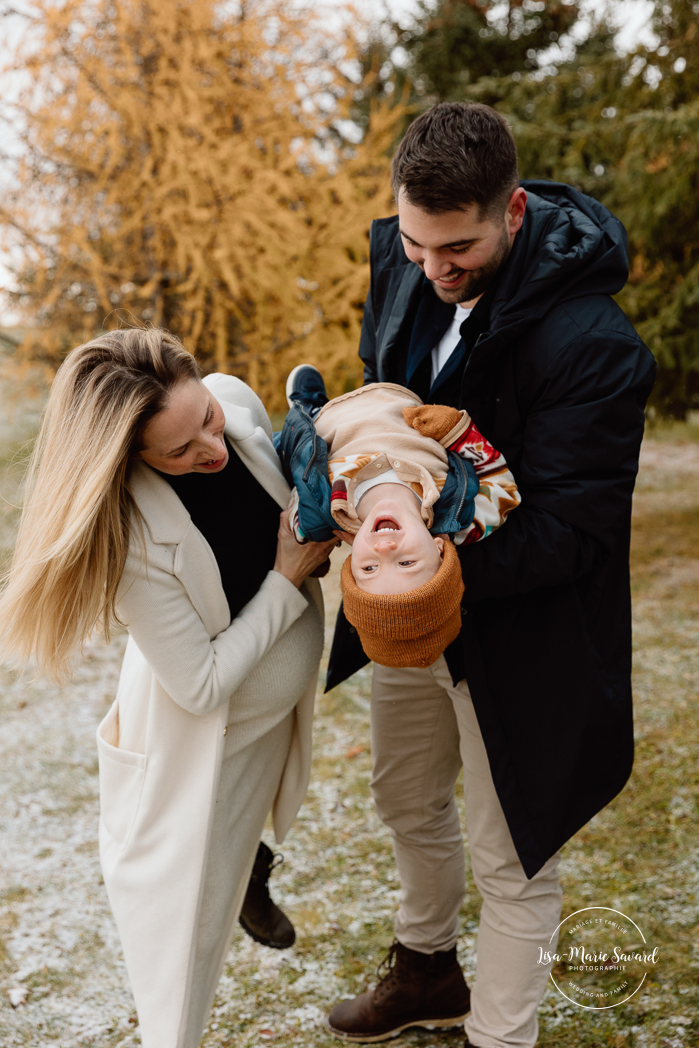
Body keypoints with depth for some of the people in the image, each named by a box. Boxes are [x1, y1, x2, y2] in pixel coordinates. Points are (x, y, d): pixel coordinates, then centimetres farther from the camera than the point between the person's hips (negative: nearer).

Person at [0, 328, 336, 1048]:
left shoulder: (234, 399, -19)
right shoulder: (136, 536, -36)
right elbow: (202, 684, -26)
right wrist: (288, 581, -24)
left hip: (278, 704, 6)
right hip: (196, 730, -6)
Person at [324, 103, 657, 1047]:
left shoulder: (590, 344, -29)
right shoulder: (400, 259, -7)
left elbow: (565, 533, -27)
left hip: (516, 635, -7)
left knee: (509, 860, 8)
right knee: (407, 802, 26)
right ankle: (429, 970, 53)